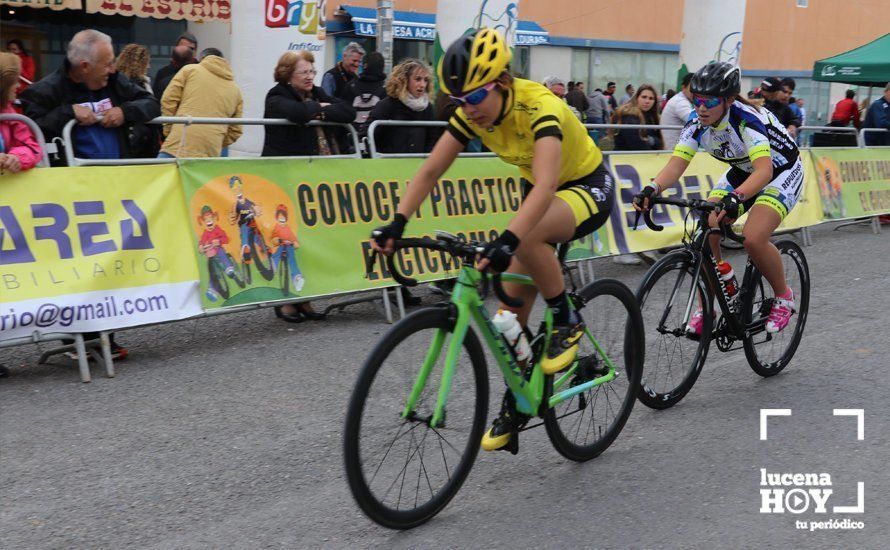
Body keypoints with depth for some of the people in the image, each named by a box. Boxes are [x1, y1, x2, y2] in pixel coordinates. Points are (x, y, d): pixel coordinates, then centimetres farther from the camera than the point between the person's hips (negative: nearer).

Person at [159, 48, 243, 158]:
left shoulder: (190, 70, 11)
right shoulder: (236, 90, 19)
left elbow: (168, 101, 4)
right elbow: (235, 132, 18)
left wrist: (169, 131, 13)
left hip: (179, 145, -3)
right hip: (210, 152, 3)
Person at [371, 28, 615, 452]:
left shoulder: (540, 107, -34)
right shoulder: (473, 112, -14)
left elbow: (546, 186, -48)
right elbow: (430, 170, -15)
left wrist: (507, 241, -61)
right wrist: (397, 223, -30)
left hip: (587, 187, -7)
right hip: (541, 192, 7)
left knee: (526, 239, -38)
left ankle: (567, 322, -13)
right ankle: (516, 403, 16)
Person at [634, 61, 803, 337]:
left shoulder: (747, 120, -33)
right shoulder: (697, 123, -16)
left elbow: (764, 170, -45)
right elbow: (677, 164, -23)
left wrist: (735, 197, -63)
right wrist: (652, 189, -43)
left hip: (781, 170, -6)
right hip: (742, 172, 6)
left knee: (753, 239, -27)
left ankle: (784, 297, 0)